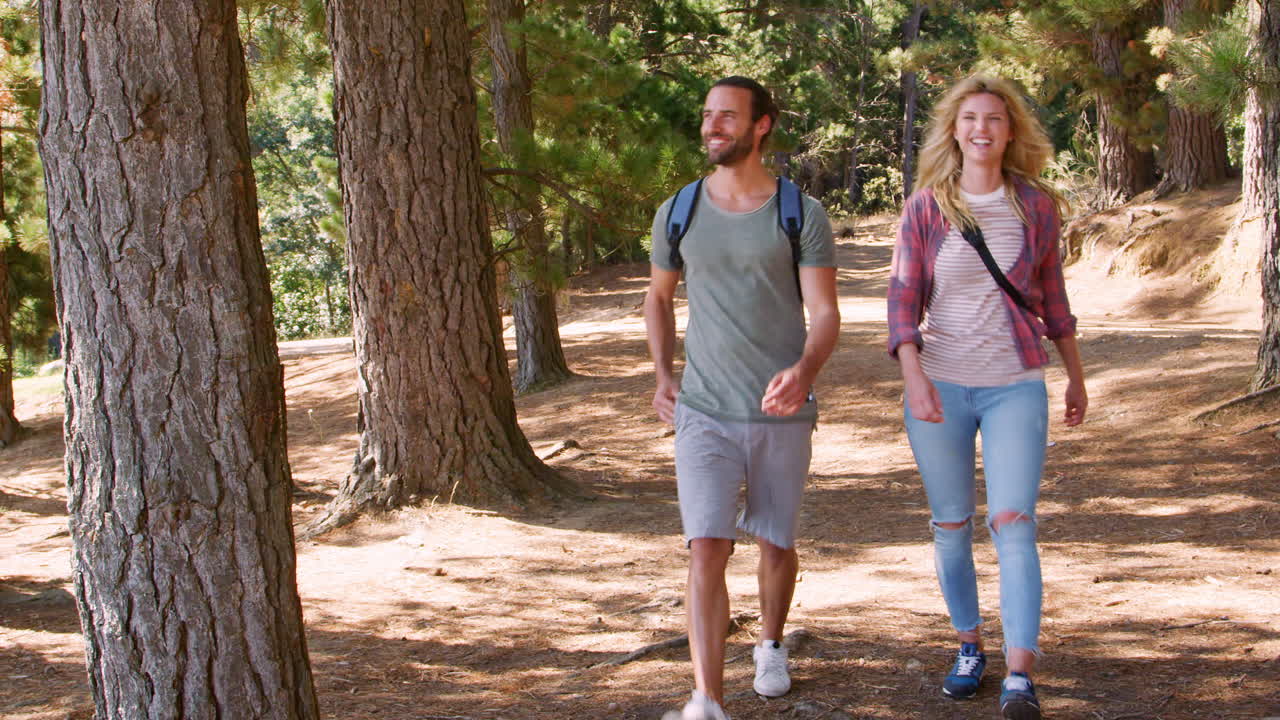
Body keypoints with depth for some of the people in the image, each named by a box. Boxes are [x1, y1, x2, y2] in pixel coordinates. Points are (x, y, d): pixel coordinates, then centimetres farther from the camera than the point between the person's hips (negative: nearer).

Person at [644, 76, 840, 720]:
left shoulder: (801, 215, -5)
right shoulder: (678, 214, 3)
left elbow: (825, 313, -8)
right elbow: (659, 296, 19)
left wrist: (804, 370, -29)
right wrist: (662, 375, 7)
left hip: (782, 414, 0)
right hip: (703, 413, 1)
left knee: (776, 544, 15)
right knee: (706, 550, -13)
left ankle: (771, 647, 43)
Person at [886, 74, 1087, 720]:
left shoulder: (1037, 206, 4)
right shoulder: (925, 208, 0)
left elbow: (1051, 295, 14)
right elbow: (903, 299, -2)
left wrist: (1076, 375, 18)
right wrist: (914, 377, -15)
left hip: (1015, 387, -1)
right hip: (940, 387, 1)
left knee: (1013, 522, -13)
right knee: (951, 525, 9)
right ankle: (969, 647, 26)